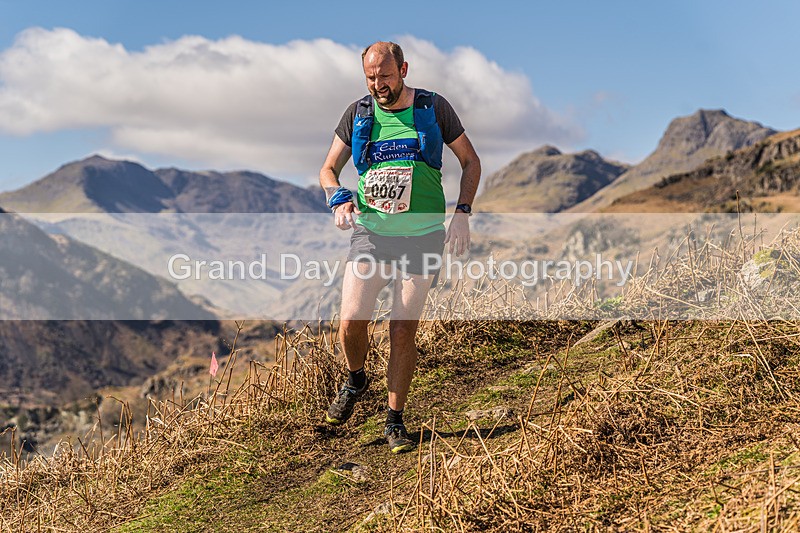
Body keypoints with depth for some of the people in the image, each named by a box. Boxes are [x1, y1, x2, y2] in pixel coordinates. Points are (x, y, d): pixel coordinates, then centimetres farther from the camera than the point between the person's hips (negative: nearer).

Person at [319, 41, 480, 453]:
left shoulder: (434, 108, 0)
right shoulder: (358, 113, 4)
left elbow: (470, 161, 9)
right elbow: (328, 169, 11)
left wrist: (462, 213, -4)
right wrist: (339, 200, -11)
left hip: (421, 237, -1)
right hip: (370, 233, 2)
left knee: (403, 331, -2)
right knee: (350, 323, -10)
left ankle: (395, 420, 13)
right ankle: (356, 380, 23)